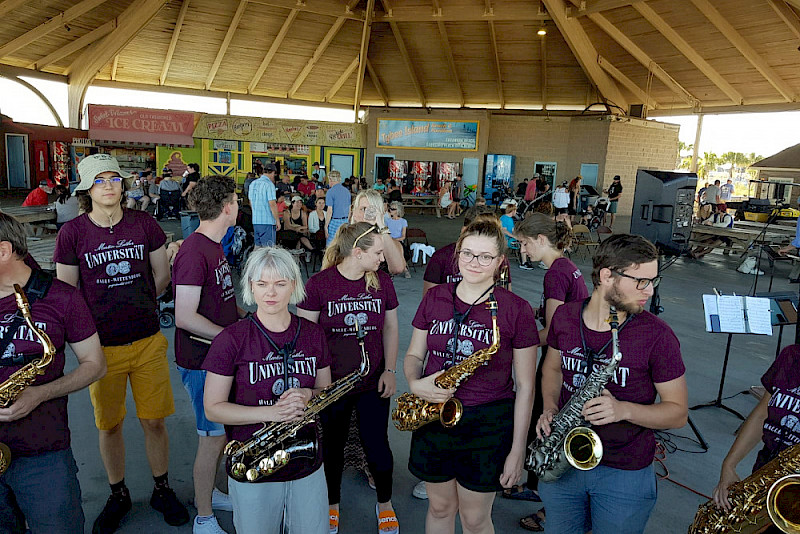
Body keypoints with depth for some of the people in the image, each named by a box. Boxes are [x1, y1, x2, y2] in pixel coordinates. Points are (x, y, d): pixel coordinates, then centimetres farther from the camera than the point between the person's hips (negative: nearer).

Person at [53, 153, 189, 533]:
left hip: (148, 342, 1)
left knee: (154, 421, 9)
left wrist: (136, 306, 9)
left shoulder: (144, 223, -2)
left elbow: (162, 276, 8)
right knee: (109, 426, 14)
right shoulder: (71, 233, -5)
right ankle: (118, 495, 36)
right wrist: (99, 318, -2)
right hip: (101, 346, 0)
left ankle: (162, 490, 31)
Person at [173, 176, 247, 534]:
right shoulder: (194, 252, -22)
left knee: (221, 431, 20)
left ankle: (207, 491, 41)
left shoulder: (215, 246, 9)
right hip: (202, 360, -9)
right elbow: (185, 317, -25)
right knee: (213, 437, 3)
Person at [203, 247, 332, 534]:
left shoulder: (313, 334, -1)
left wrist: (307, 395, -15)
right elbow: (213, 408, -11)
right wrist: (270, 412, -23)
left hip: (308, 464, 3)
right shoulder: (231, 339, -11)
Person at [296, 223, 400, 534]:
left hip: (373, 383, 2)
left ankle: (385, 504, 36)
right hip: (331, 384, -2)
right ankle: (332, 505, 40)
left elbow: (390, 327, 5)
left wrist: (390, 370, -1)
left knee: (377, 445, 10)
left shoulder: (382, 281, -2)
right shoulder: (319, 283, -12)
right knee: (333, 445, 16)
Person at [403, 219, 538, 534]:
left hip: (489, 423, -3)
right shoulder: (434, 298, -1)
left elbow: (524, 385, -7)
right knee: (440, 508, 20)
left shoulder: (516, 310, -11)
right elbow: (414, 354, 9)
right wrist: (415, 383, -14)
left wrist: (517, 450, -7)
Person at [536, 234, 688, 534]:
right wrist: (550, 409, -7)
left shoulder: (657, 335, -16)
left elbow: (678, 412, -10)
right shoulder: (565, 316, -6)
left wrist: (624, 410, -27)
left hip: (624, 474, -3)